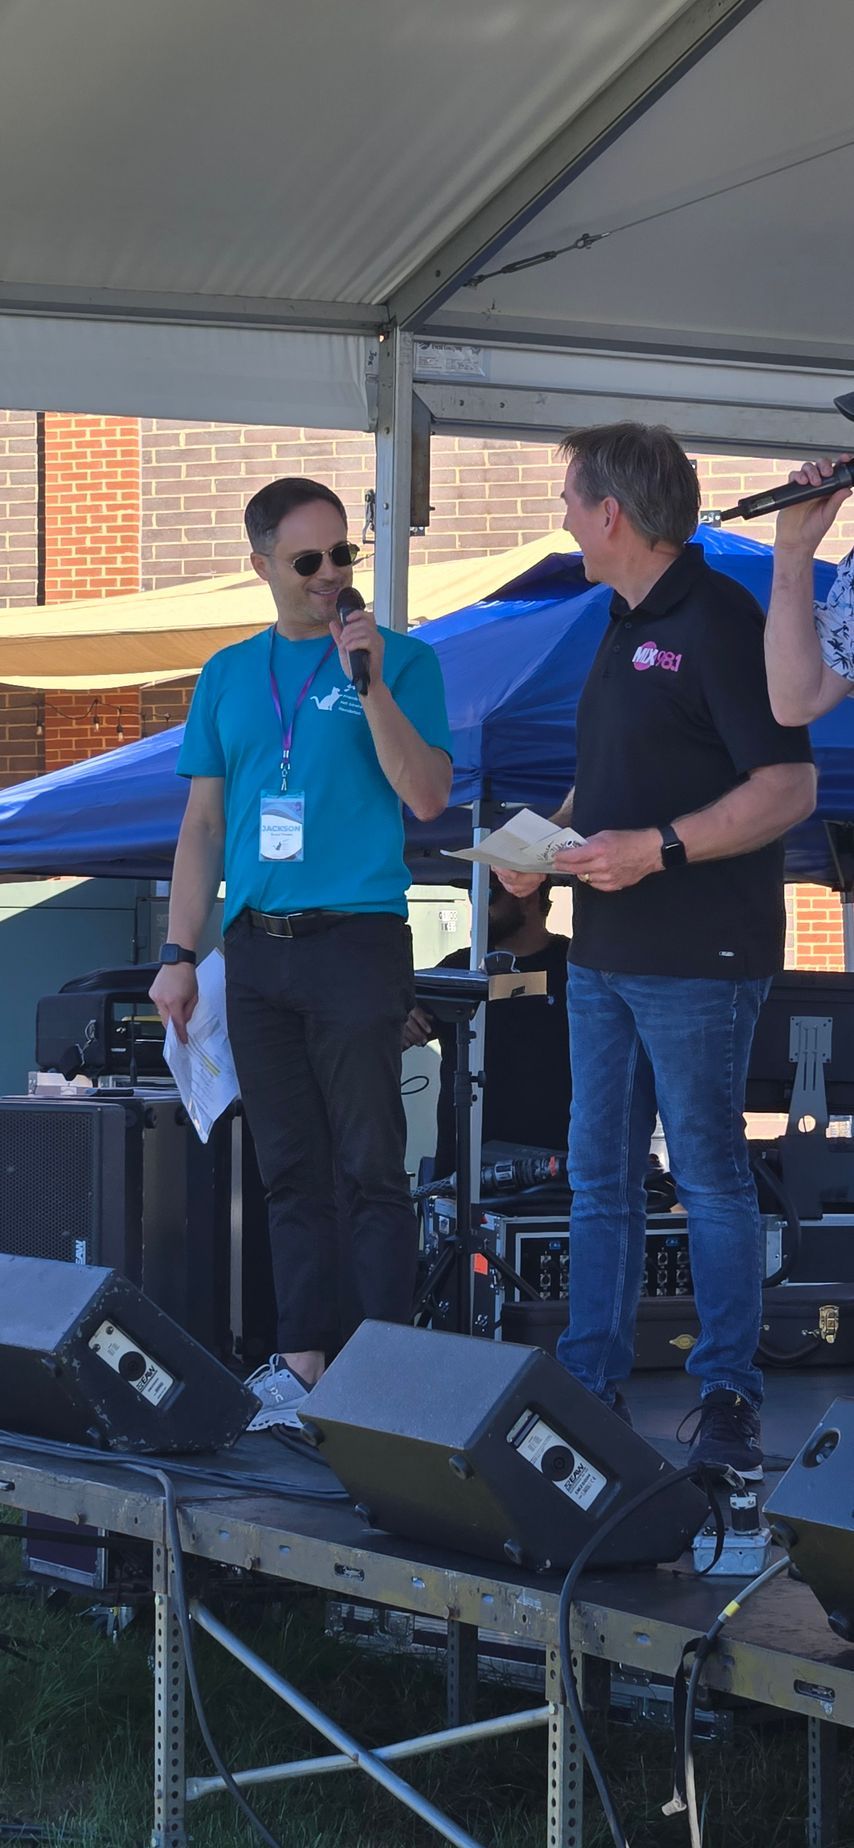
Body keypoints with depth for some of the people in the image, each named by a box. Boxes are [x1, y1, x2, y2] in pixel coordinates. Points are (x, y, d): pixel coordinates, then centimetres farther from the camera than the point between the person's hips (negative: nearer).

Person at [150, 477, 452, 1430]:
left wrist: (372, 684, -17)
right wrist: (179, 953, 7)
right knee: (290, 1170, 7)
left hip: (357, 940, -4)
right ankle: (304, 1360, 11)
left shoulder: (400, 660, 1)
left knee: (370, 1169, -5)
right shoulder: (228, 676, 13)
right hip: (256, 948, 4)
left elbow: (427, 796, -8)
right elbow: (203, 824, 14)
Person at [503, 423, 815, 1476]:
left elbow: (788, 787, -18)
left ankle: (727, 1396, 5)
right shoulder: (623, 627, 15)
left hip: (697, 956, -9)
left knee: (709, 1175, -2)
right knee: (599, 1177, 10)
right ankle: (588, 1383, 16)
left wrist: (658, 847, -24)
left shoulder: (718, 621, -13)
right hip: (606, 952, 9)